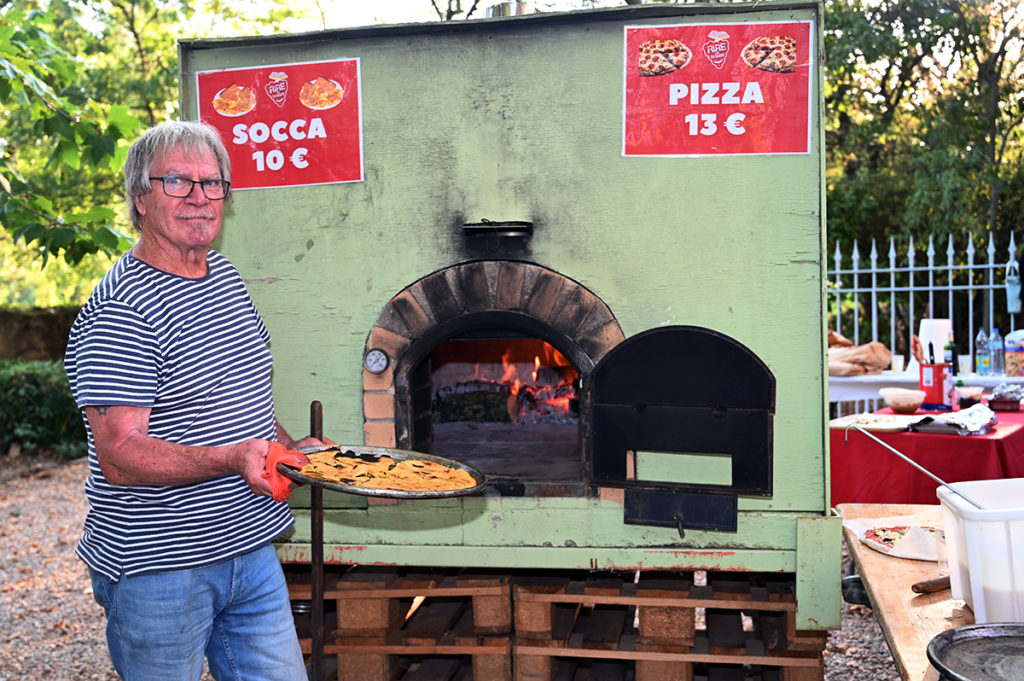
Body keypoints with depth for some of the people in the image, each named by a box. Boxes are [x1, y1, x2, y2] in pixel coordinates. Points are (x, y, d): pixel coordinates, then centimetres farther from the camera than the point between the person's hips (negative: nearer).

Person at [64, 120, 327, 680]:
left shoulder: (224, 275, 9)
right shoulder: (118, 311, -18)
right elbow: (120, 457, -23)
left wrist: (289, 446, 8)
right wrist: (232, 458, -36)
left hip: (250, 548, 8)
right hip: (157, 569, -7)